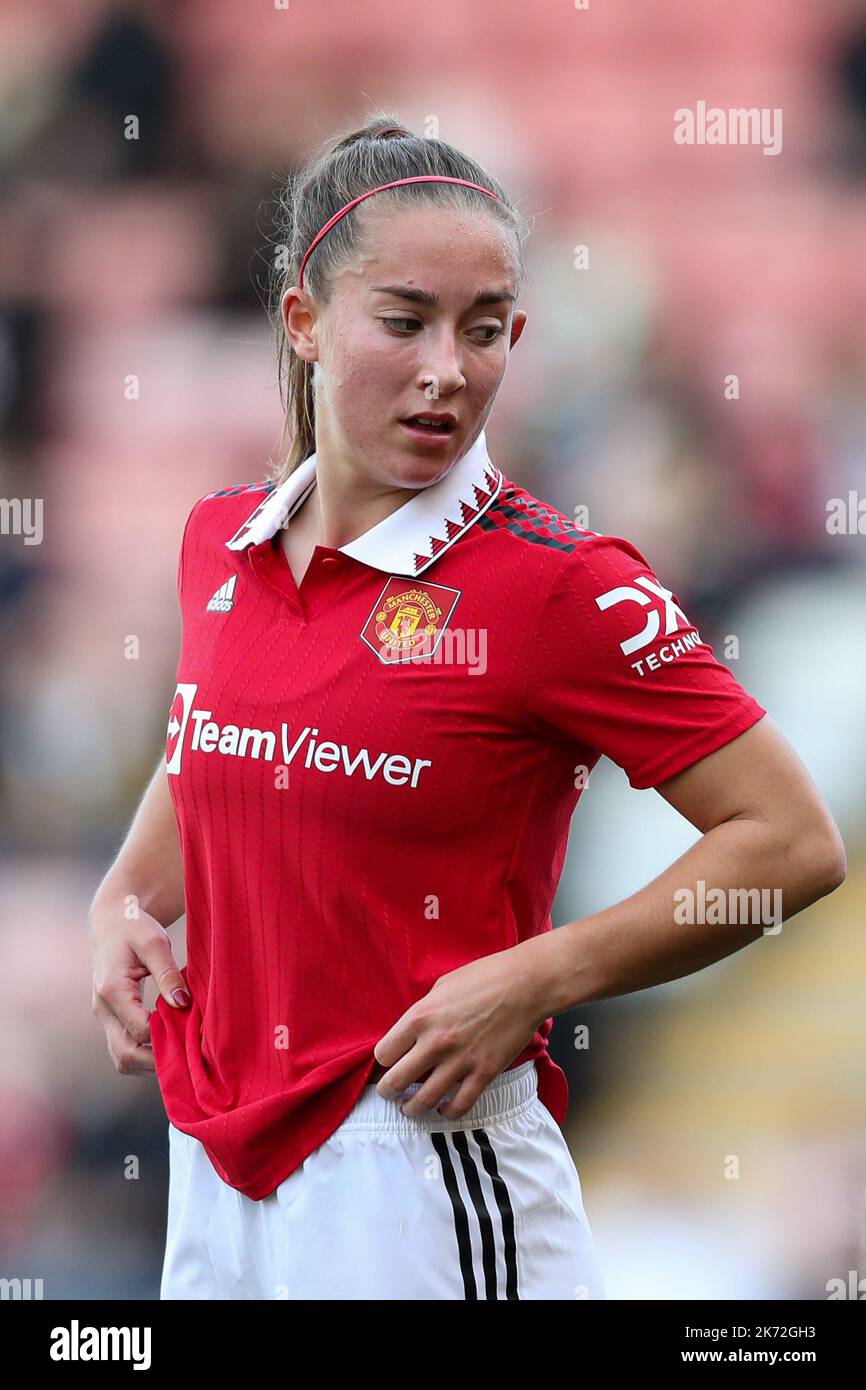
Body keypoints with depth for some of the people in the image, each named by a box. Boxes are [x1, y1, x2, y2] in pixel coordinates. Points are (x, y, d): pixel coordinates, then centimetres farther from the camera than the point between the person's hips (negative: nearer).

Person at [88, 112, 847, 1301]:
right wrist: (126, 900, 7)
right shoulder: (219, 542, 5)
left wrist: (533, 983, -18)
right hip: (209, 1158, 6)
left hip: (422, 1155, -6)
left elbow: (792, 842, -12)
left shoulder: (557, 583, -12)